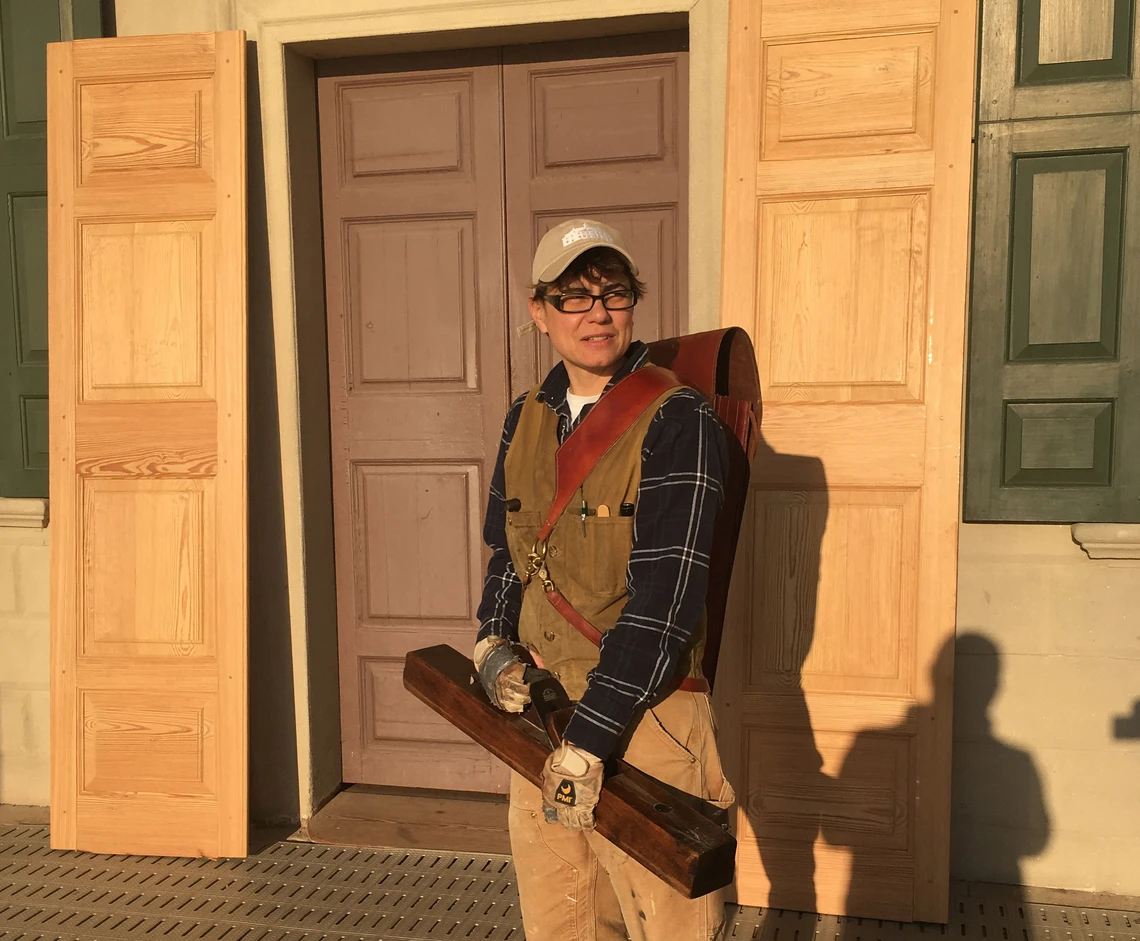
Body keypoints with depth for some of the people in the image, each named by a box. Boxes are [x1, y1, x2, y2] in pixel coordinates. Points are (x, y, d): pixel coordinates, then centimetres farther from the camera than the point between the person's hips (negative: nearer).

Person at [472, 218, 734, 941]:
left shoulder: (676, 421, -13)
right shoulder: (527, 420, 8)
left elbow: (663, 598, -20)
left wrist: (590, 739, -21)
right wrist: (493, 642, 2)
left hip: (642, 719, -6)